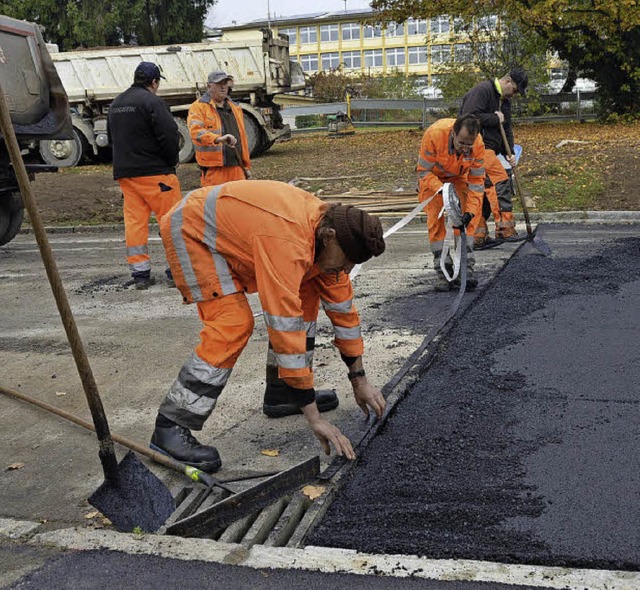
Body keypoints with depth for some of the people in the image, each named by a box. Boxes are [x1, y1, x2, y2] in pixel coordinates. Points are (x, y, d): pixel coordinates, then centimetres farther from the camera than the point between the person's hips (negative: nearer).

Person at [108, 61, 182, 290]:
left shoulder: (116, 104, 17)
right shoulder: (152, 101, -10)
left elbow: (112, 136, 23)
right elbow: (169, 134, -16)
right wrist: (172, 162, -1)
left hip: (124, 172, 7)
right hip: (153, 172, -7)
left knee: (134, 220, 7)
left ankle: (140, 273, 8)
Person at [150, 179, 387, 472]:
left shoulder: (329, 229, -10)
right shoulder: (289, 242, -38)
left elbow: (343, 306, -1)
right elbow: (286, 327, -39)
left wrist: (360, 381, 2)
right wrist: (313, 416, -34)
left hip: (230, 226, 9)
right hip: (189, 229, -9)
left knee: (304, 294, 4)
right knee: (234, 324, -24)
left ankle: (283, 391, 14)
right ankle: (170, 427, -18)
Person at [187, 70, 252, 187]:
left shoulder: (235, 108, 22)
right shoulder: (199, 107, 0)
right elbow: (195, 131, -17)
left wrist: (247, 165, 22)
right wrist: (218, 139, -34)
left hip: (236, 169, 6)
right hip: (214, 170, -6)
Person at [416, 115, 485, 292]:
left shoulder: (478, 144, -30)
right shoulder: (434, 134, -38)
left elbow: (476, 181, -18)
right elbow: (424, 171, -26)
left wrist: (470, 211, -27)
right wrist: (441, 190, -40)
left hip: (459, 177, 2)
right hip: (432, 177, -2)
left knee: (466, 220, -12)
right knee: (435, 218, -11)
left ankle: (466, 267, -7)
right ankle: (442, 269, -6)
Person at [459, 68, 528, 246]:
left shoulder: (504, 100, 22)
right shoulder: (482, 90, -8)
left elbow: (507, 128, 21)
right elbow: (470, 117, -20)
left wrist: (509, 152, 6)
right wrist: (495, 119, -11)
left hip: (487, 149, 10)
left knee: (485, 190, 8)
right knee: (500, 180, -18)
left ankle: (478, 236, 12)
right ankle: (505, 228, -19)